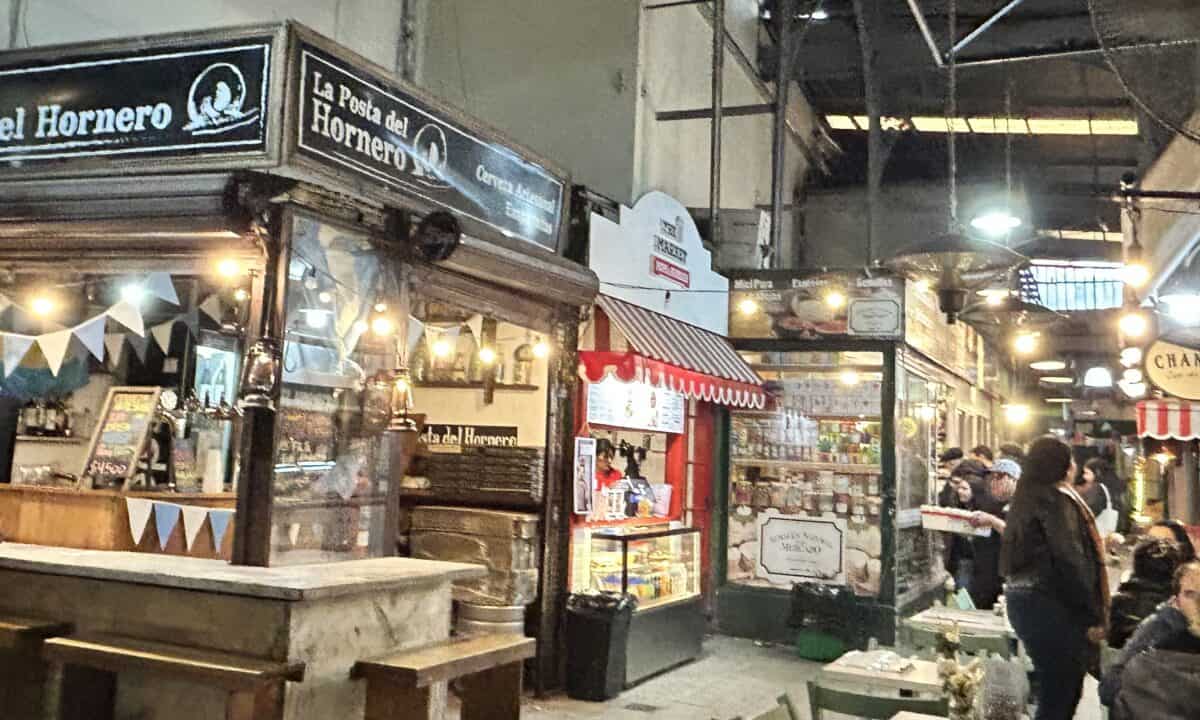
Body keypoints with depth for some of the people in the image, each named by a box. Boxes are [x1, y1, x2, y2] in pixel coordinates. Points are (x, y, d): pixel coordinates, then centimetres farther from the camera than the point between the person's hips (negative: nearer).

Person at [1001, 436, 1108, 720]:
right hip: (1050, 606, -9)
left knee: (1056, 689, 16)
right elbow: (1071, 562, -18)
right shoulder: (1056, 499, -12)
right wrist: (1094, 616, -14)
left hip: (1023, 599, 9)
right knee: (1060, 695, -4)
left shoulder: (1027, 497, 15)